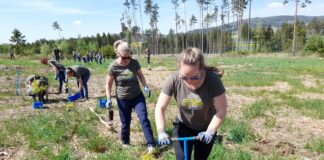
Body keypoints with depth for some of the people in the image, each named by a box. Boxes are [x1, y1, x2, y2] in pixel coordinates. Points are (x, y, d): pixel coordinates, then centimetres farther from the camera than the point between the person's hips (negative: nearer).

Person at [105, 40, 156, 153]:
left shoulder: (134, 63, -10)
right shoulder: (113, 67, -16)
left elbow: (140, 75, 6)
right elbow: (108, 84, -5)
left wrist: (145, 86, -8)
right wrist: (108, 99, -9)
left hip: (138, 96, 1)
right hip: (123, 99, -1)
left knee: (144, 119, -7)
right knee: (125, 122, 12)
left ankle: (151, 145, -1)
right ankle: (125, 142, 37)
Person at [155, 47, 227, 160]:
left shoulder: (212, 79, -30)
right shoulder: (174, 80, -27)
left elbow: (221, 110, -21)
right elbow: (160, 108, -19)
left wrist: (210, 131, -26)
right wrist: (161, 132, -28)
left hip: (205, 128, 0)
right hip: (183, 126, 1)